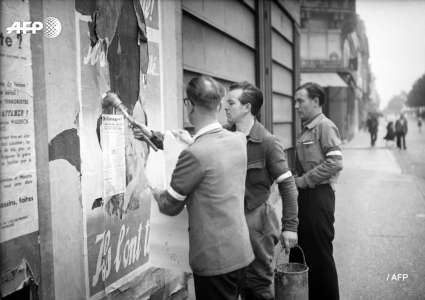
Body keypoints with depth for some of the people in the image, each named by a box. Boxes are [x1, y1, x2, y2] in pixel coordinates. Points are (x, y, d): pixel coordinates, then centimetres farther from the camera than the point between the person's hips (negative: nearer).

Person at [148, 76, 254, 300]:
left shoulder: (194, 154, -24)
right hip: (240, 251, 7)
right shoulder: (238, 140, -3)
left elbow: (170, 207, -11)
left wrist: (156, 194, 12)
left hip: (214, 259, -7)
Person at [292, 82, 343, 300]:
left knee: (320, 253, 1)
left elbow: (335, 163, -21)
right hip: (305, 195, 9)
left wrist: (304, 180, -16)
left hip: (319, 194, -9)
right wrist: (297, 180, 6)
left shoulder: (325, 126, -12)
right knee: (304, 249, 16)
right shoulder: (306, 129, 14)